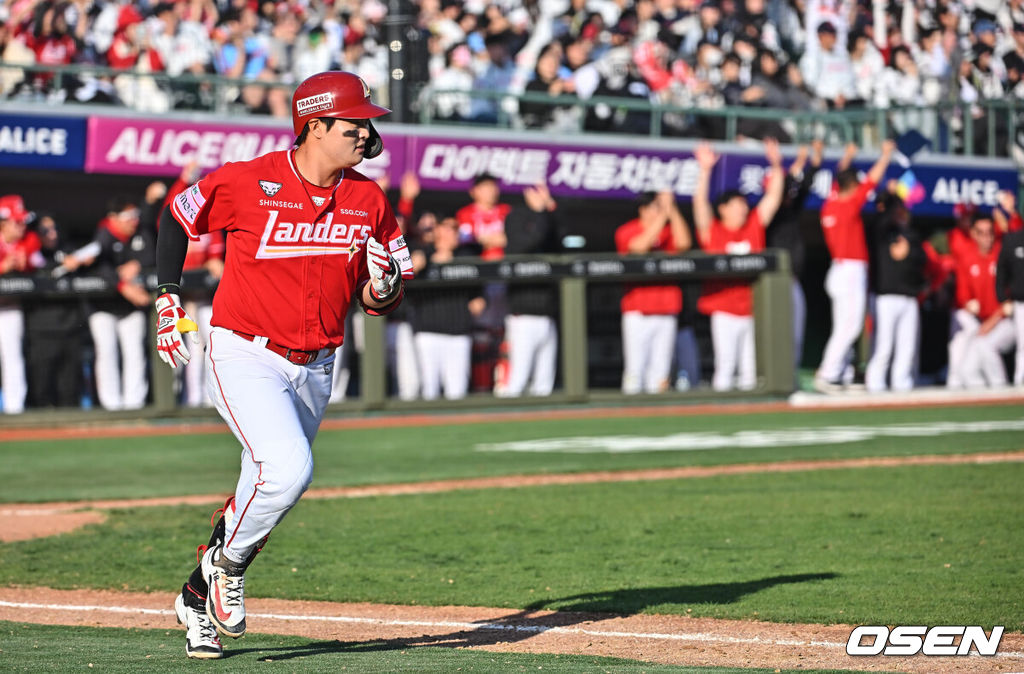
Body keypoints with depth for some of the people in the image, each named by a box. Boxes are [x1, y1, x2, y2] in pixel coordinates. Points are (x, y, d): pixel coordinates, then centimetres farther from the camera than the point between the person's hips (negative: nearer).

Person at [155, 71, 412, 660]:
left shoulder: (369, 200, 0)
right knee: (288, 468, -25)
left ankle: (198, 600, 30)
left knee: (272, 487, 11)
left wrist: (385, 289, -16)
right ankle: (228, 565, 1)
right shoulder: (248, 183, -13)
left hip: (314, 369, 6)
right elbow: (177, 217, 5)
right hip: (245, 358, -6)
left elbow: (385, 300, 7)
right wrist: (170, 299, 2)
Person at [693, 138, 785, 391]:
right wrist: (705, 170, -17)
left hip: (752, 308, 4)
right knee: (725, 362, -7)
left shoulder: (754, 226, 12)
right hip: (724, 309, -4)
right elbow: (700, 202, -10)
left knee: (750, 368, 6)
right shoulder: (713, 231, 1)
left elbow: (773, 198, 13)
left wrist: (776, 165, 7)